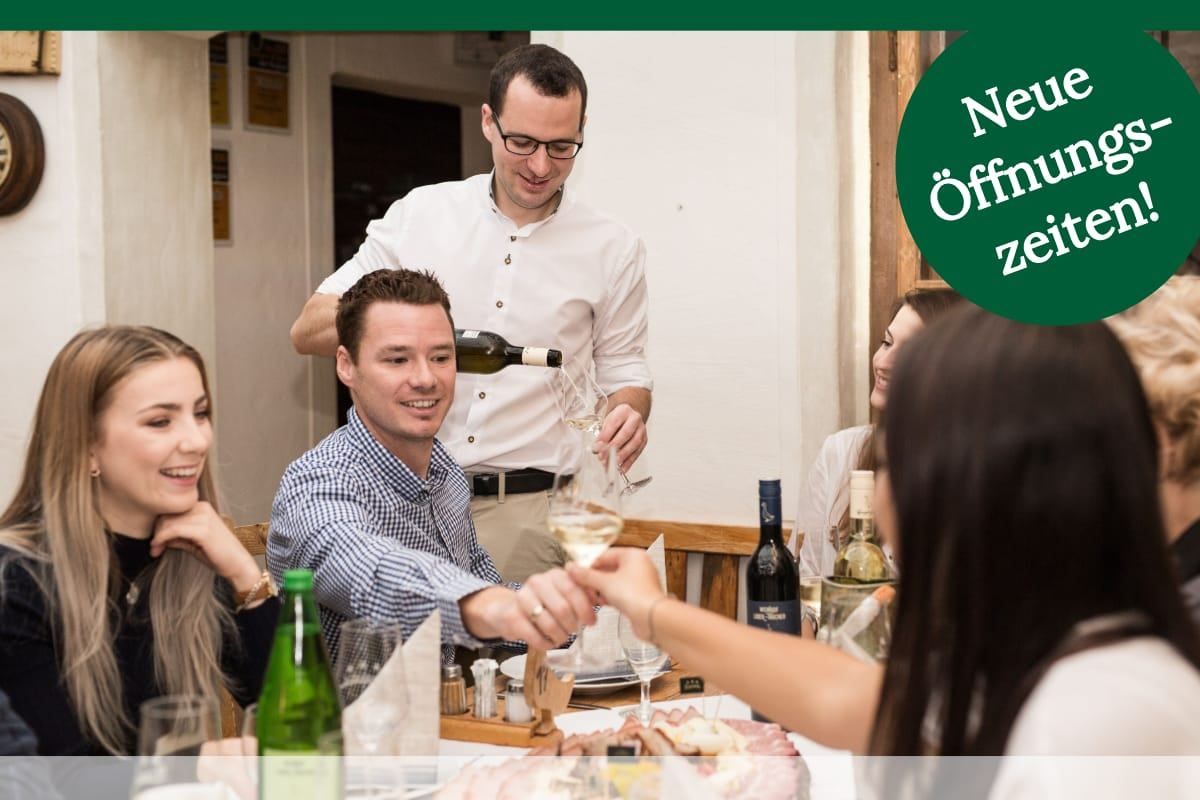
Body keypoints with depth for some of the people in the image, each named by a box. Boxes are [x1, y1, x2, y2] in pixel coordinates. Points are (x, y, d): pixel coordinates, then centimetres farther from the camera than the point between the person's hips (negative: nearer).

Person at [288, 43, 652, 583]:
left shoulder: (613, 249, 4)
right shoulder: (418, 214, 4)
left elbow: (623, 371, 12)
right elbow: (308, 330, 3)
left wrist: (628, 413, -12)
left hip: (530, 512, -1)